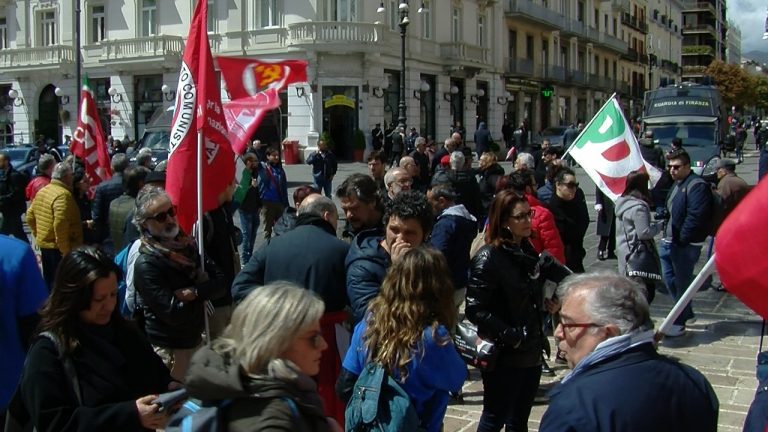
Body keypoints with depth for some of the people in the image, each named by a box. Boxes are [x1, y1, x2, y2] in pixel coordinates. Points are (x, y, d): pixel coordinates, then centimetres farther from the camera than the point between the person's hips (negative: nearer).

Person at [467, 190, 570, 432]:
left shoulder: (528, 253, 8)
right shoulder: (488, 258, -14)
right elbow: (475, 310, -21)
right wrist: (511, 336, -19)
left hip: (531, 355, 7)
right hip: (503, 357, -7)